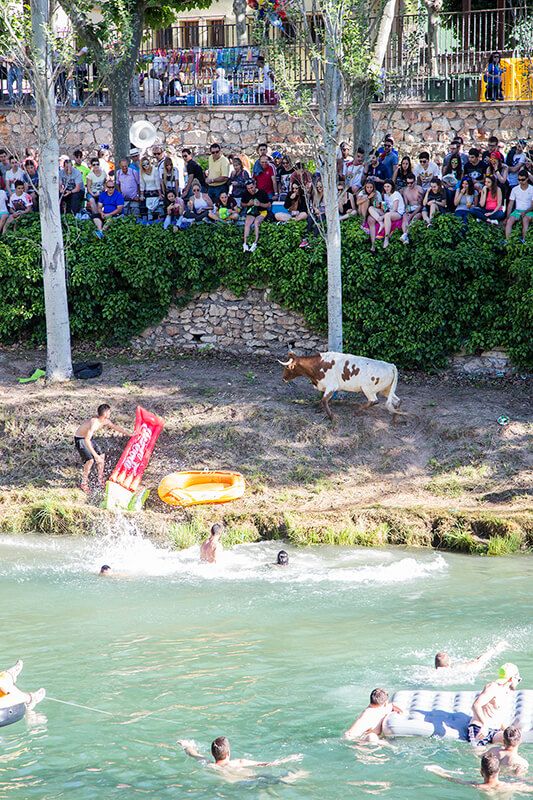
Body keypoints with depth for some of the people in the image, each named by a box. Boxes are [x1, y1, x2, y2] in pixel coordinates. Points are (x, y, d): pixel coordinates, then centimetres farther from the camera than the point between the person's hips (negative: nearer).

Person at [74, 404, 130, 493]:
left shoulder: (105, 421, -8)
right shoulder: (94, 423, -37)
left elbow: (115, 427, 12)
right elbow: (87, 440, -43)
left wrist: (129, 434, 16)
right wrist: (95, 455, -45)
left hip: (88, 438, 9)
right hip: (80, 439, -9)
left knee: (101, 457, 8)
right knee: (90, 460, -18)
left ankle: (100, 479, 26)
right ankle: (84, 484, -2)